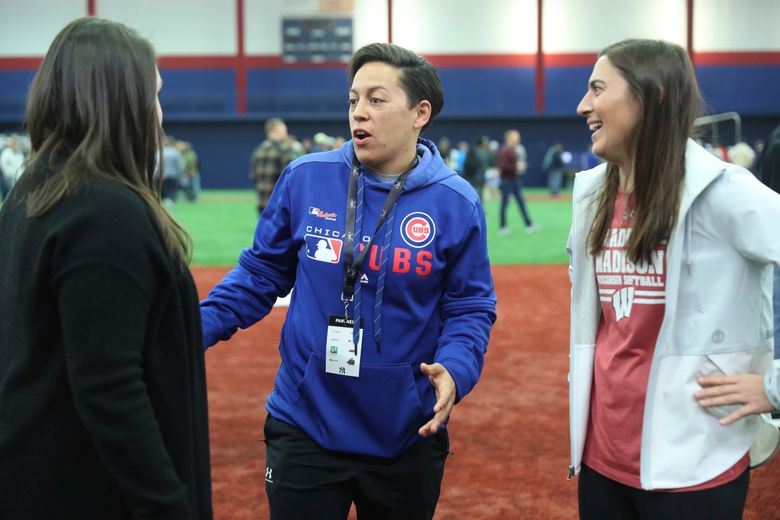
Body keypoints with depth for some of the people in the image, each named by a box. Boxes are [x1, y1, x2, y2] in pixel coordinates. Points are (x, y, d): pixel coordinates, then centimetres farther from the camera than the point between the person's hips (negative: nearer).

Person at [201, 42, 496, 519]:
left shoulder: (455, 203, -7)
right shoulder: (306, 178, -5)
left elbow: (469, 307, -3)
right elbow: (261, 273, 4)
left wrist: (454, 370, -22)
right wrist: (195, 329, -8)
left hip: (407, 437, 0)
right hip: (305, 427, 0)